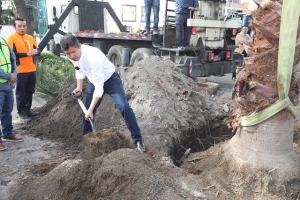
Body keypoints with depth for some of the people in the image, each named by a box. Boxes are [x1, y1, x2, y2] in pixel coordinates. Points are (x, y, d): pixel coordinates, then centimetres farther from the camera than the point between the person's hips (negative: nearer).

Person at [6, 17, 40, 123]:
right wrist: (27, 54, -21)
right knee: (21, 93, 4)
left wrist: (35, 51, -8)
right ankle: (22, 112, 15)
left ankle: (28, 109, 29)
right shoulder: (11, 38, -8)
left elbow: (38, 50, 16)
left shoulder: (30, 38, 11)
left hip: (32, 70, 6)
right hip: (20, 71, -6)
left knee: (30, 92, 15)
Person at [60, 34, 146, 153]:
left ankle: (137, 139, -11)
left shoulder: (92, 56, -38)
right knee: (87, 111, 9)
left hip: (110, 80, -7)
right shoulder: (72, 55, -16)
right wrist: (79, 88, -1)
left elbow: (99, 87, -35)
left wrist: (91, 109, -33)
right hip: (95, 82, 7)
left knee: (124, 107, -22)